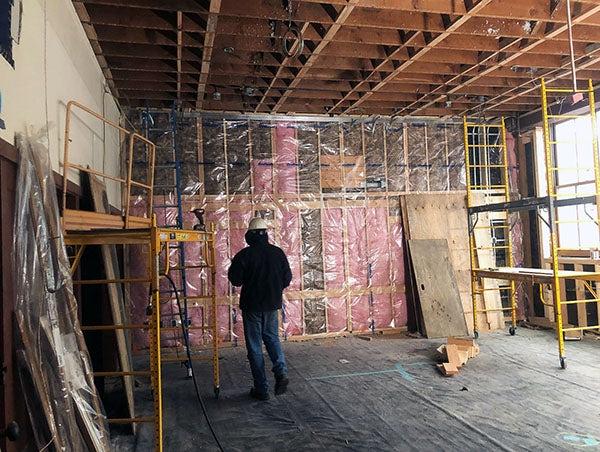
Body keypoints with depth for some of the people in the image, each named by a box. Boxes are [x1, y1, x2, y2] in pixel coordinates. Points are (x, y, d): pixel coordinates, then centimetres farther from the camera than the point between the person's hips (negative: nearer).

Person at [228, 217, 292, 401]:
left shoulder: (244, 255, -13)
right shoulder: (278, 253, -1)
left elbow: (235, 280, -9)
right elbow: (287, 278, 4)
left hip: (251, 305, -3)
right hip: (273, 304, 4)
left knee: (254, 346, 6)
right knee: (272, 338, 21)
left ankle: (261, 389, 10)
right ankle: (281, 372, 0)